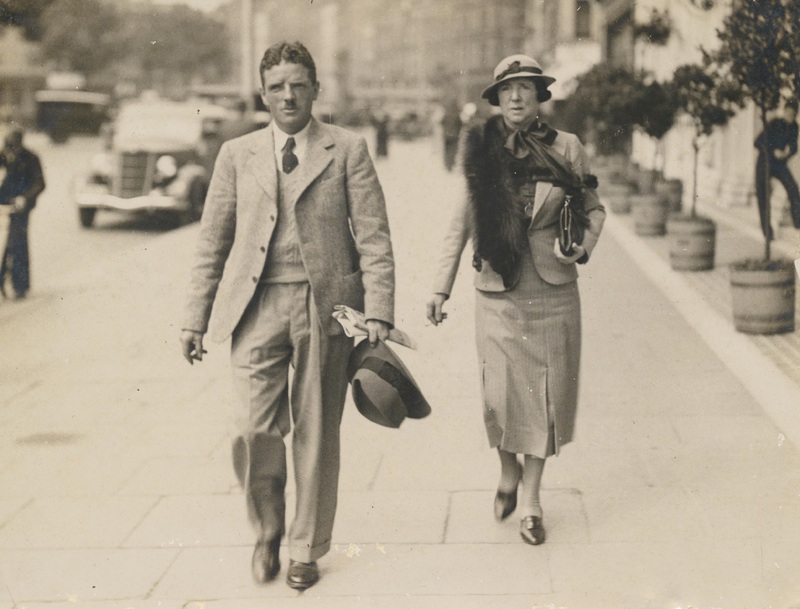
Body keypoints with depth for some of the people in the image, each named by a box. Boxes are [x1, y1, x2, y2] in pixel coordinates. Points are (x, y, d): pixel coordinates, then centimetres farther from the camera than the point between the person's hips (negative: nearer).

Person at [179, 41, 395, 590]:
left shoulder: (348, 151, 5)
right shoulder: (238, 154, 11)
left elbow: (374, 238, 0)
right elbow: (212, 242, 13)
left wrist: (378, 313, -10)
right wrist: (195, 318, 8)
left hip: (326, 304, -1)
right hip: (257, 306, 1)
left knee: (317, 433, 5)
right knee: (255, 430, -8)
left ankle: (307, 550, 22)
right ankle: (268, 530, 20)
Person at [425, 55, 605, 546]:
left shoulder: (566, 149, -1)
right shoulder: (482, 151, 0)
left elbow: (594, 208, 12)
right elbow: (462, 222, 6)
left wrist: (583, 246, -9)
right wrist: (441, 288, 4)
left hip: (553, 290, 0)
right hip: (498, 290, 0)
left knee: (545, 394, 5)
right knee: (502, 393, 3)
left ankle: (531, 497, 19)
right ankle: (509, 473, 32)